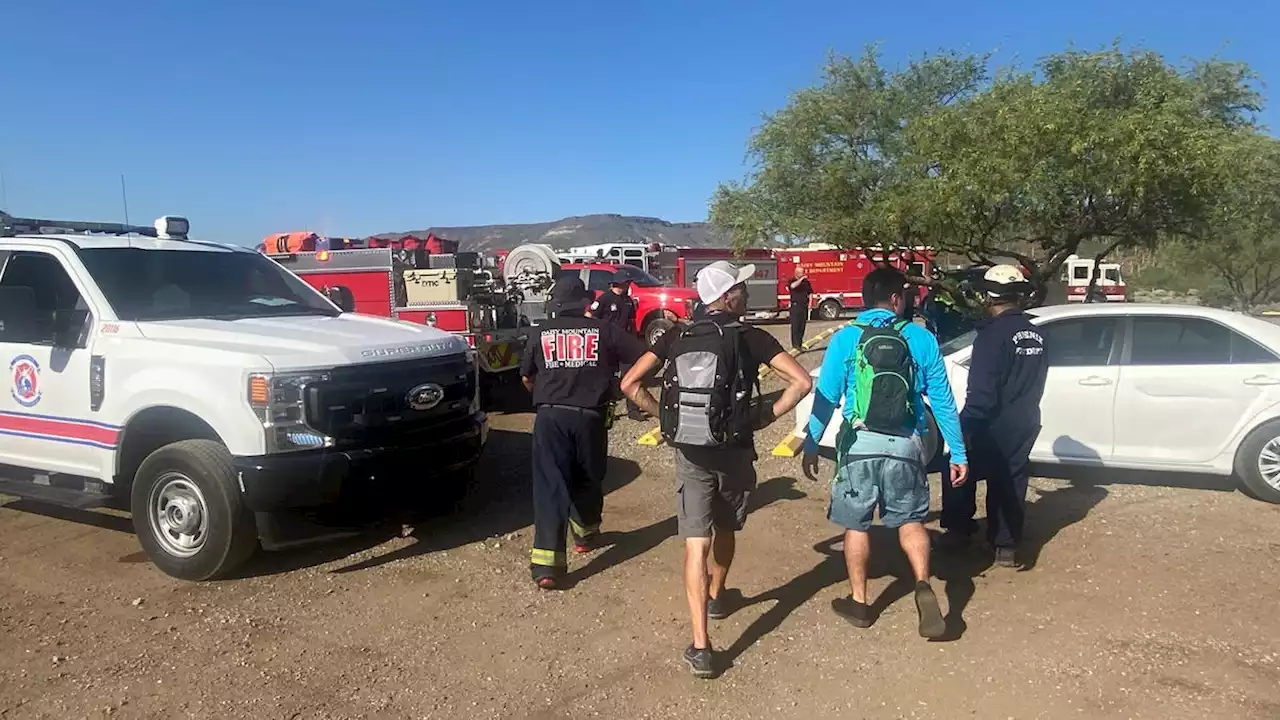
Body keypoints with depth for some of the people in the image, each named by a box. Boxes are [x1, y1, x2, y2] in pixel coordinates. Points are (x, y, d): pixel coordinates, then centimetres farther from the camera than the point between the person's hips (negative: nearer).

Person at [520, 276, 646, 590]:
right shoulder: (604, 331, 4)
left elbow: (526, 377, 20)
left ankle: (546, 563, -12)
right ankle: (584, 534, 42)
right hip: (589, 417, 0)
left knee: (550, 485, -3)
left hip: (550, 417, 0)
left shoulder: (542, 332, 9)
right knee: (588, 479, 22)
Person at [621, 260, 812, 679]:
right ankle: (717, 597, 48)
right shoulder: (750, 338, -6)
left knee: (696, 543, 0)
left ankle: (700, 647, -6)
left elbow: (630, 384, -2)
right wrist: (765, 417, -5)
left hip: (690, 452, 1)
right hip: (733, 451, -1)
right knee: (726, 529, 25)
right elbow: (802, 382, -15)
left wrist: (665, 417, 5)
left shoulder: (677, 338, 2)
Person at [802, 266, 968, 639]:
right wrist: (958, 453, 7)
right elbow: (942, 401, 1)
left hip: (860, 444, -1)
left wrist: (811, 445, 3)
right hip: (905, 445, 1)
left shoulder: (845, 339, -2)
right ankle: (923, 587, -3)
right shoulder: (922, 339, 1)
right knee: (910, 520, 18)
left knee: (856, 524, 14)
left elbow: (825, 397, -5)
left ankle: (858, 603, 22)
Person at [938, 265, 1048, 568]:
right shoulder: (1035, 335, 8)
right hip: (1024, 424, 7)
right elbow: (1036, 382, 17)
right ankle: (1007, 546, 17)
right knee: (1010, 482, 14)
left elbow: (981, 391, -23)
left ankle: (959, 531, 17)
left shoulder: (993, 334, -18)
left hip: (994, 424, -7)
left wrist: (965, 426, -18)